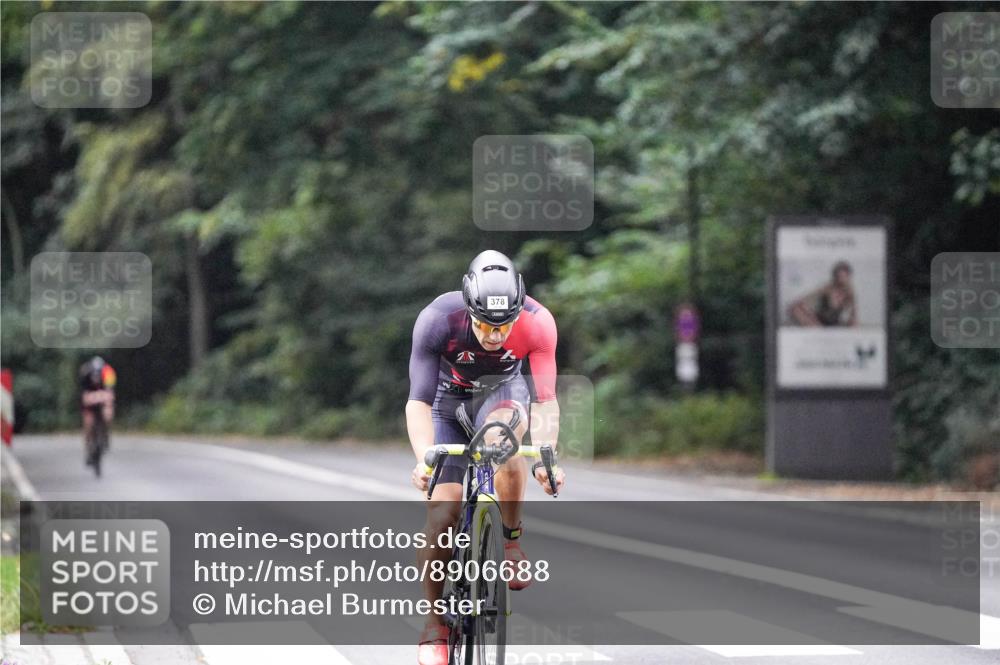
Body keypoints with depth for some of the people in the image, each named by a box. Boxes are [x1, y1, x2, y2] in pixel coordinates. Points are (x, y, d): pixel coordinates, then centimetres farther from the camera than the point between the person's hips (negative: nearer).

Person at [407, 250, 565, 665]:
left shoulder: (537, 323, -32)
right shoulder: (437, 319, -34)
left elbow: (545, 399, -30)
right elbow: (419, 401, -34)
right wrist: (423, 459, -49)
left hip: (501, 395, 0)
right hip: (448, 403, 0)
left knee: (501, 439, -36)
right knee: (442, 515, -14)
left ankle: (511, 541, -14)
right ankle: (434, 627, -3)